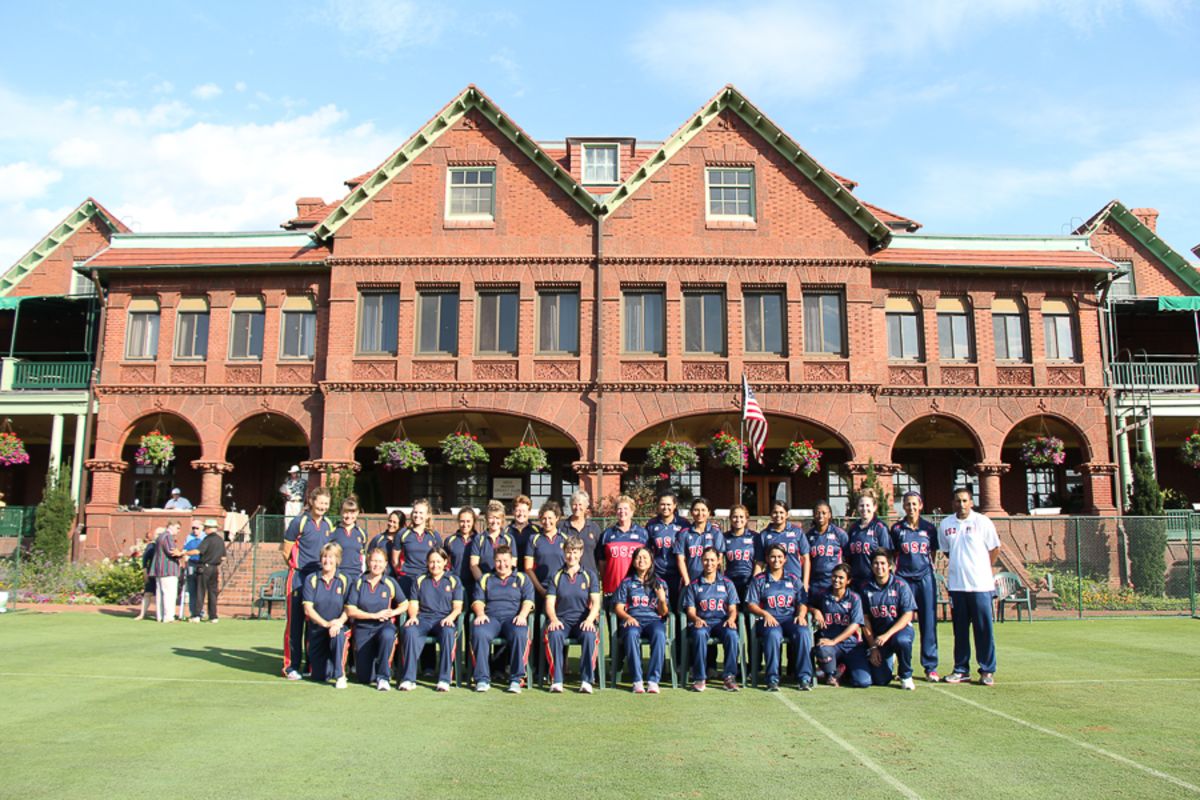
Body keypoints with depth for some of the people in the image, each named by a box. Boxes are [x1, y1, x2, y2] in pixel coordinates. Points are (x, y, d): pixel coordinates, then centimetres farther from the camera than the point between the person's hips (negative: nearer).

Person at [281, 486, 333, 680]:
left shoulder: (328, 525, 10)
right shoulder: (299, 522, -7)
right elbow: (286, 551, -3)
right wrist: (298, 567, 5)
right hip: (299, 577, -5)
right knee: (295, 622, -2)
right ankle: (291, 666, 6)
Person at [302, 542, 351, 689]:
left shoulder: (344, 581, 0)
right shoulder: (311, 580, 0)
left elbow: (348, 609, -5)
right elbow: (308, 609, -7)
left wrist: (338, 622, -25)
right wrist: (326, 623, -20)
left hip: (338, 627, -1)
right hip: (316, 629, 1)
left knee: (338, 634, -39)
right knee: (319, 676, 0)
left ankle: (340, 675, -22)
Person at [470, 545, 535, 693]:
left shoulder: (522, 578, 20)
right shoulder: (485, 579, 25)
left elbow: (528, 600, 8)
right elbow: (478, 601, 15)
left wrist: (522, 615, -12)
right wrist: (480, 614, -7)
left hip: (513, 617, -1)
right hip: (490, 618, 1)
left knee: (519, 634, -37)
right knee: (479, 633, -35)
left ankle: (516, 679, -29)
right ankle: (482, 679, -28)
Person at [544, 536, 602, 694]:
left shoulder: (590, 576, 11)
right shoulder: (556, 577, 12)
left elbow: (596, 602, 0)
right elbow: (549, 603, 3)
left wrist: (589, 619, -20)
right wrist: (554, 619, -19)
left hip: (583, 621, 0)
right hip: (562, 620, 0)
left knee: (590, 635, -34)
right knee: (554, 634, -34)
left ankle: (586, 680, -26)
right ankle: (556, 680, -28)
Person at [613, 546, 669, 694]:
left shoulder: (660, 583, 19)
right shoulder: (627, 583, 17)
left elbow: (663, 613, 14)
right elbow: (618, 608, 8)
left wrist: (662, 600, -7)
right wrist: (628, 617, -12)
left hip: (653, 619, 1)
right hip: (633, 619, 0)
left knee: (659, 634, -36)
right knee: (631, 634, -37)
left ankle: (653, 680, -35)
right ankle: (637, 681, -34)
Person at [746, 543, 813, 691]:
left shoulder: (794, 579, 20)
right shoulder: (759, 579, 13)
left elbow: (802, 602, 14)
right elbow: (751, 604, 5)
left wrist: (801, 615, -8)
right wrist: (765, 614, -13)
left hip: (791, 618, 2)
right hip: (768, 620, -2)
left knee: (803, 632, -32)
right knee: (773, 634, -37)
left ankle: (805, 677, -24)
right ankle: (772, 679, -28)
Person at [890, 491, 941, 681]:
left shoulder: (929, 528, 5)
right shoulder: (897, 528, 4)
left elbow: (933, 553, 12)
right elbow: (893, 555, 10)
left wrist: (926, 566, 3)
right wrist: (896, 569, 1)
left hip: (925, 578, 0)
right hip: (904, 579, 0)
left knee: (928, 623, 2)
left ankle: (930, 667, 10)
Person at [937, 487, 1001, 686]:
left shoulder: (982, 522, -3)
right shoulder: (945, 525, 6)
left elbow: (994, 548, 5)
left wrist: (983, 569, 6)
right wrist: (959, 566, 10)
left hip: (981, 584, -3)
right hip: (956, 585, 3)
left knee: (984, 629, 0)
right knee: (960, 630, 9)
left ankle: (988, 671, 10)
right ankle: (961, 670, 17)